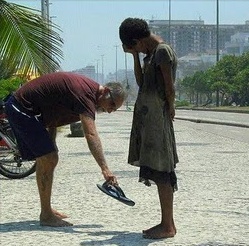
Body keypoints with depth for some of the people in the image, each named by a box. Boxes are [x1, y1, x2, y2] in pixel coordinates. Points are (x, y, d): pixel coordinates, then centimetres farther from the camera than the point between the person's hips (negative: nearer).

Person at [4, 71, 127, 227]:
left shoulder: (88, 89, 7)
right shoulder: (85, 93, -25)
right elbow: (91, 135, -36)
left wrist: (50, 145, 9)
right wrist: (105, 169, -41)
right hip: (22, 109, -11)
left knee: (46, 159, 16)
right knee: (49, 159, -13)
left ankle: (47, 211, 27)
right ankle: (46, 216, -5)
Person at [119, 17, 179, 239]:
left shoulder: (163, 51, -12)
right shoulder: (152, 53, 17)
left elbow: (170, 88, -15)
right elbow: (141, 82, 18)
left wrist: (169, 110, -6)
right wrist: (135, 56, 12)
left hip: (157, 119, -10)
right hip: (147, 118, 10)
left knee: (160, 171, -7)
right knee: (159, 172, 10)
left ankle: (168, 226, -3)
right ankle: (166, 223, 15)